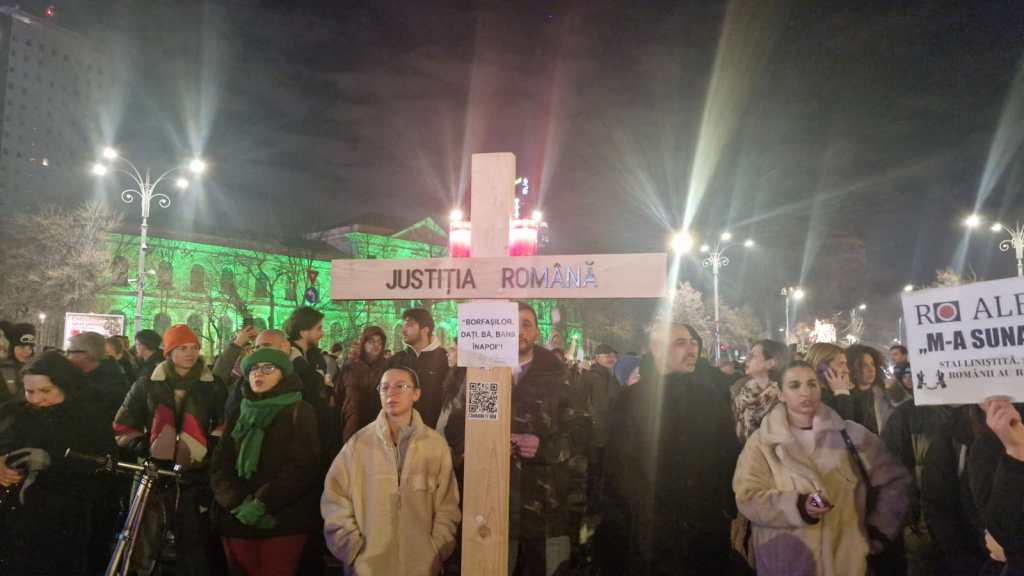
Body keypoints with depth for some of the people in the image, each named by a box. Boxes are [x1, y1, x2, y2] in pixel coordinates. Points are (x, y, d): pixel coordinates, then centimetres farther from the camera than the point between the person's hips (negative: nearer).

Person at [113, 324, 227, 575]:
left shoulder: (213, 386, 5)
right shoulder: (147, 385, 7)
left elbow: (226, 423, 10)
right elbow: (123, 424, 13)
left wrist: (211, 446, -5)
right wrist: (141, 447, -2)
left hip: (195, 475, 0)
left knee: (194, 545, 5)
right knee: (145, 544, 3)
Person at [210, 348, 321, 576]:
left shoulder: (299, 413, 0)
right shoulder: (240, 415, 15)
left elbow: (302, 467, -10)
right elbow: (220, 466, 6)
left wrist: (261, 504, -17)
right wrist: (239, 503, -11)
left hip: (283, 522, -4)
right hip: (237, 520, 5)